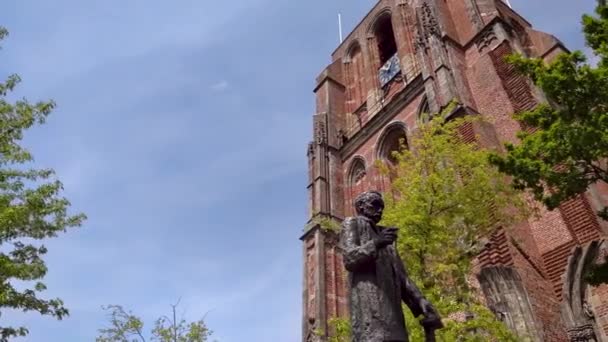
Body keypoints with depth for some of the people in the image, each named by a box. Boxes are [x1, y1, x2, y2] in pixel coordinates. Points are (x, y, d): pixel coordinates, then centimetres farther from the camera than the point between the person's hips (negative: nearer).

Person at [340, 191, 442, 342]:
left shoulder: (383, 234, 32)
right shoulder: (351, 224, 15)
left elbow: (400, 274, 22)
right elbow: (349, 258, -3)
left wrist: (420, 300, 7)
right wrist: (375, 244, -19)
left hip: (389, 304, 6)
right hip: (367, 299, -6)